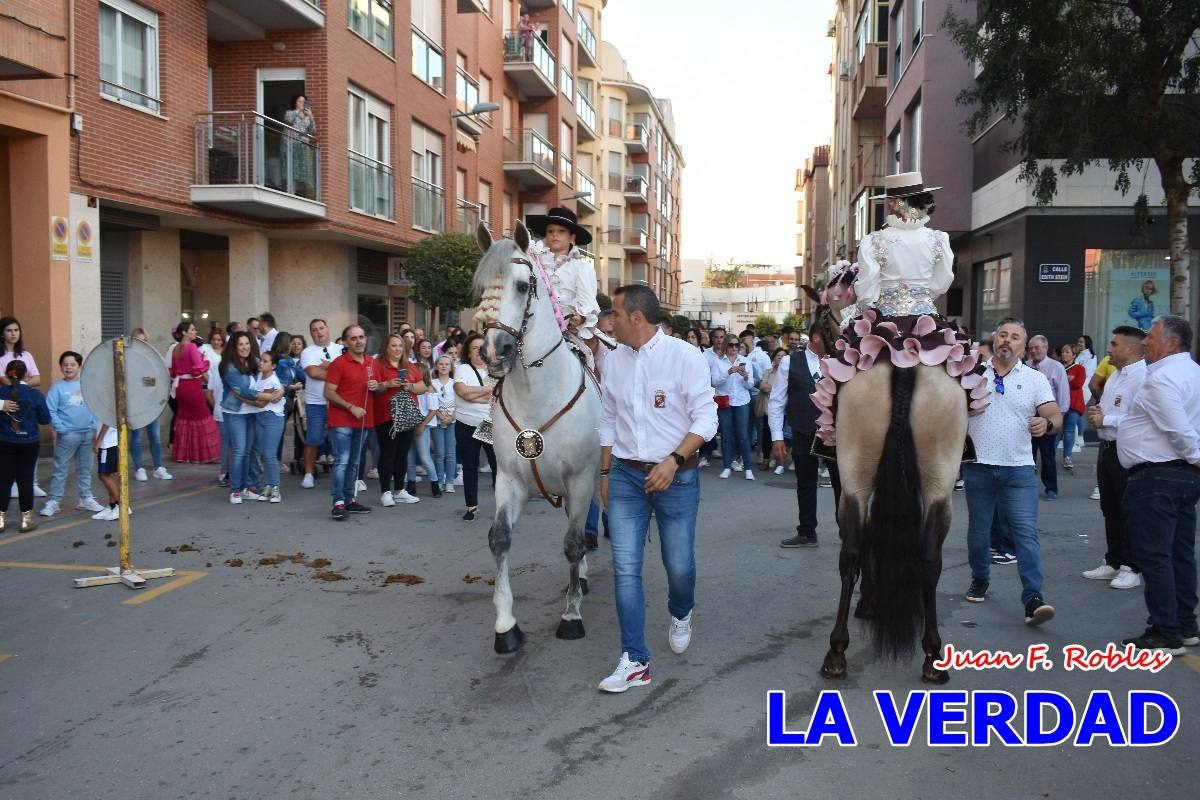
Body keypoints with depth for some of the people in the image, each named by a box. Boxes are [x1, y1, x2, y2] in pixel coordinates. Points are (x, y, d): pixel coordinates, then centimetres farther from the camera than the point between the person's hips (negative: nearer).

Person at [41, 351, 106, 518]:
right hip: (67, 435, -3)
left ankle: (85, 498, 25)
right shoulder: (57, 388, -5)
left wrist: (94, 425, -2)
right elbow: (50, 411, -9)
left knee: (85, 469, 14)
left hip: (88, 433, 3)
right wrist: (61, 429, -14)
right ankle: (54, 501, 5)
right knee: (60, 469, 0)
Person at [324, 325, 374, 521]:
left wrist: (376, 386, -1)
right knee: (342, 461, -10)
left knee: (353, 463, 12)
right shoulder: (339, 363, -7)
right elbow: (329, 393, -11)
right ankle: (338, 503, -9)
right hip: (341, 421, -6)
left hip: (363, 421, 6)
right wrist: (351, 407, -18)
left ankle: (349, 500, 19)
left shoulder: (372, 362, 11)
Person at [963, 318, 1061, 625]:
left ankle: (1033, 599, -10)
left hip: (1018, 468, -1)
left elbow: (1056, 416, -6)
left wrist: (1047, 423, -28)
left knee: (1026, 532, -8)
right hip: (978, 466, 1)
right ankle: (980, 580, 33)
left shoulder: (1035, 379, 3)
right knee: (978, 529, 13)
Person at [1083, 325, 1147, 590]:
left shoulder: (1143, 378, -17)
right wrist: (1096, 413, 5)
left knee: (1129, 512, 0)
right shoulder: (1115, 376, 15)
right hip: (1108, 449, 10)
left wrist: (1106, 420, -19)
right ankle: (1113, 563, 26)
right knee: (1110, 510, 15)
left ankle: (1132, 568, 10)